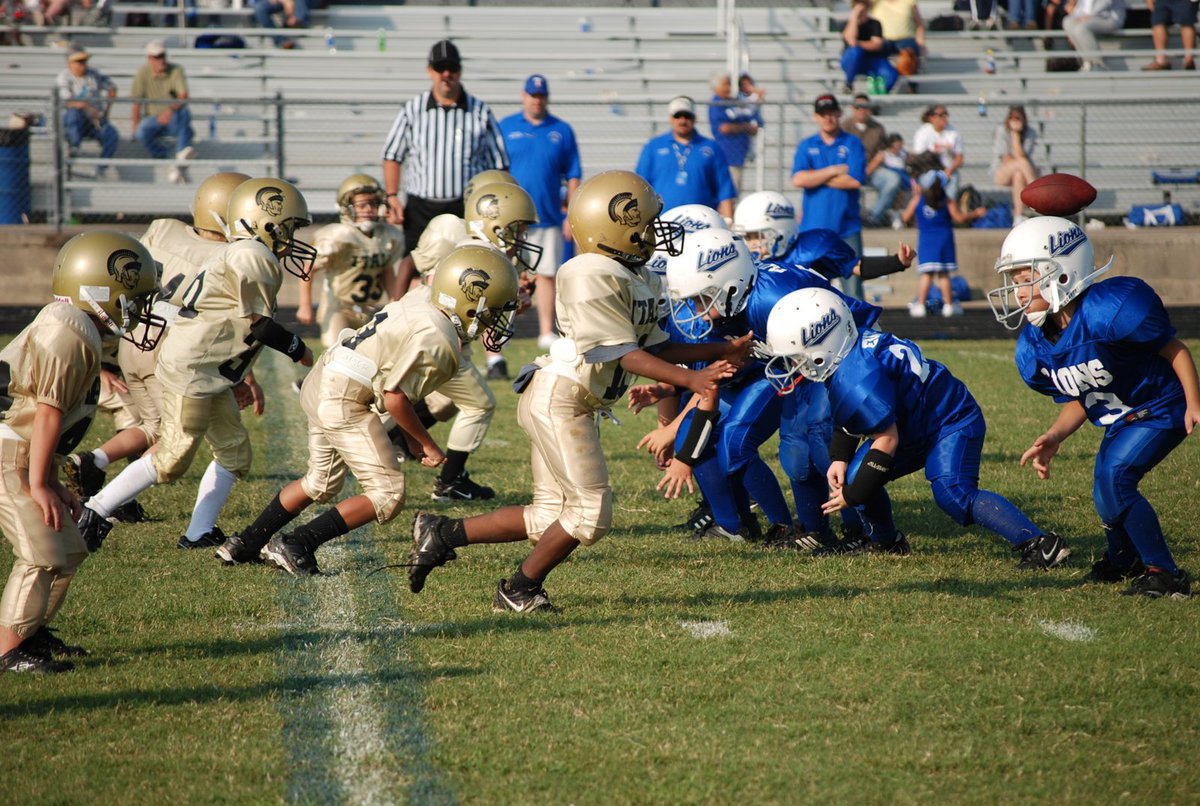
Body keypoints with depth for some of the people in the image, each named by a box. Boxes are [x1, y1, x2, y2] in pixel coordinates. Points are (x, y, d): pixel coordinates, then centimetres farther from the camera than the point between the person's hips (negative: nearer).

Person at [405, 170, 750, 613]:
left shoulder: (642, 281, 11)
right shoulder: (593, 276, -19)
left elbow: (653, 347, 14)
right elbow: (625, 353, -20)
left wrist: (721, 352, 9)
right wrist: (689, 380, -23)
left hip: (578, 405, 10)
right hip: (557, 398, -10)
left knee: (551, 517, 11)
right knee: (591, 512, -7)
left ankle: (443, 533, 18)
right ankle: (520, 589, 9)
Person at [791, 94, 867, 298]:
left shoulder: (852, 144, 4)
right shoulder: (806, 146, 10)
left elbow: (855, 180, -10)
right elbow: (798, 179, -6)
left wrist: (816, 178, -5)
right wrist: (833, 171, -9)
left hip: (847, 228, -1)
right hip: (814, 227, 1)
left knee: (853, 286, -2)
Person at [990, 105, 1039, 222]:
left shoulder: (1031, 133, -5)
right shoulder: (1002, 131, -10)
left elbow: (1020, 156, -19)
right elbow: (1006, 160, -12)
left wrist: (1016, 133, -22)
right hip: (1000, 174, -2)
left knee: (1019, 175, -36)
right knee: (1022, 162, -33)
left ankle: (1019, 217, -40)